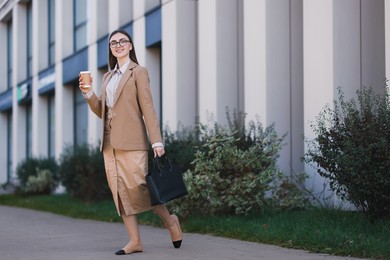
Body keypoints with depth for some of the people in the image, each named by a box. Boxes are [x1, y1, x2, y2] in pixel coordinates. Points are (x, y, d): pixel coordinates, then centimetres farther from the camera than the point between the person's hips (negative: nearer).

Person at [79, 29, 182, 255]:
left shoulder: (138, 72, 1)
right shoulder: (108, 76, 19)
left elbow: (148, 108, -6)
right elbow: (101, 111, 17)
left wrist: (156, 141, -13)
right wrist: (88, 93, 0)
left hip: (131, 141, -6)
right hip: (110, 142, 6)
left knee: (136, 187, -13)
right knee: (120, 191, 1)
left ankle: (170, 220, 9)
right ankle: (135, 241, 4)